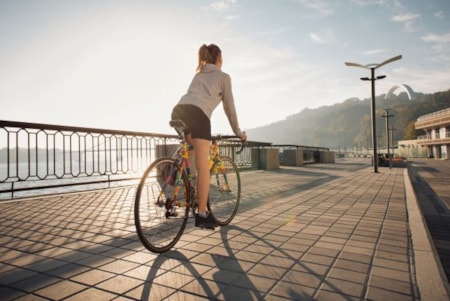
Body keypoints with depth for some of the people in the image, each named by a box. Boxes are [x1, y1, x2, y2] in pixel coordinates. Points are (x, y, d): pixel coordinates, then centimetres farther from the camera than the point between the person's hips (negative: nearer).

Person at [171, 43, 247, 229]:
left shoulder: (198, 75, 36)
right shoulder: (223, 76, 19)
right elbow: (229, 107, 18)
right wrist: (238, 132, 30)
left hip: (178, 111, 7)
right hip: (197, 114, -6)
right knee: (203, 167, -5)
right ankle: (202, 214, -3)